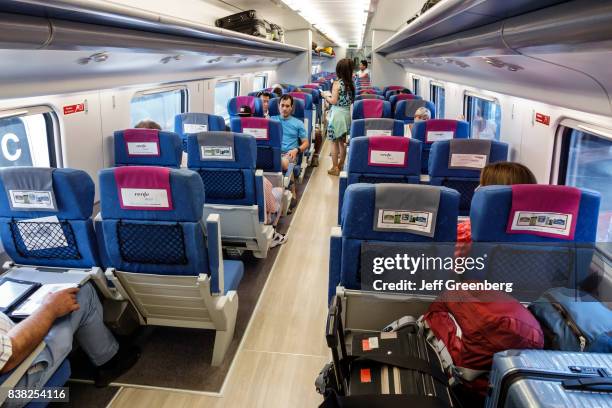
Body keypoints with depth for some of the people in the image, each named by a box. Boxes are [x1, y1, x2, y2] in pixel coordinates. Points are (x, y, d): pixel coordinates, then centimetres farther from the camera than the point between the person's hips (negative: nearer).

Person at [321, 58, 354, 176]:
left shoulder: (337, 83, -13)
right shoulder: (351, 84, 5)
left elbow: (334, 101, -15)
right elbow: (348, 99, 12)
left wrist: (326, 96, 3)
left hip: (337, 114, -6)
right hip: (347, 113, 6)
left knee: (335, 142, 2)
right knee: (342, 141, 16)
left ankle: (335, 168, 6)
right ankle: (341, 165, 25)